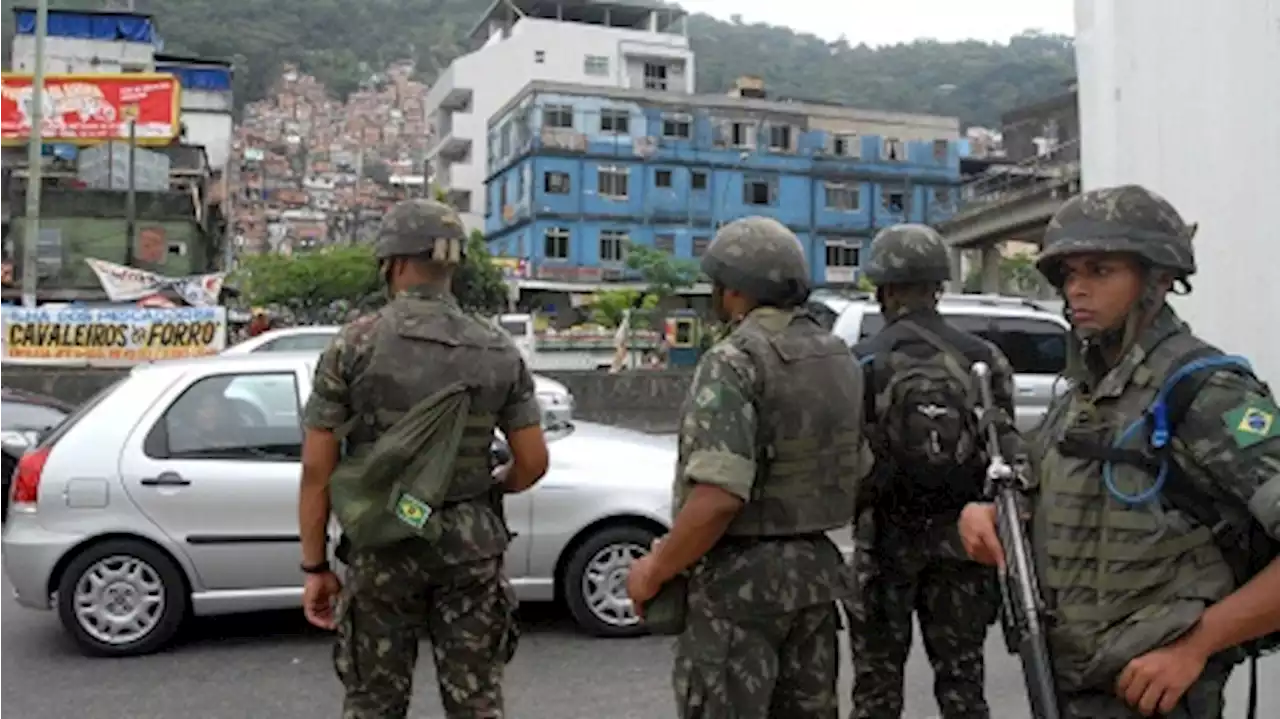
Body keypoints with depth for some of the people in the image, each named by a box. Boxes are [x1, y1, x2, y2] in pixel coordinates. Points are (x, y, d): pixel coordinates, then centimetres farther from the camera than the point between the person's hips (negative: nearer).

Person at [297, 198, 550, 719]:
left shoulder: (354, 344, -9)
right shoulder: (498, 352, -2)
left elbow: (317, 469, -9)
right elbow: (533, 462, -1)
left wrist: (315, 567, -1)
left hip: (382, 548, -1)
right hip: (469, 547, 2)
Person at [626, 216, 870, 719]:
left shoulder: (735, 361, -17)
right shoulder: (838, 357, 9)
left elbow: (720, 495, -26)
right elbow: (858, 471, 15)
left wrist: (657, 569, -15)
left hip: (740, 578, -8)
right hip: (816, 569, 8)